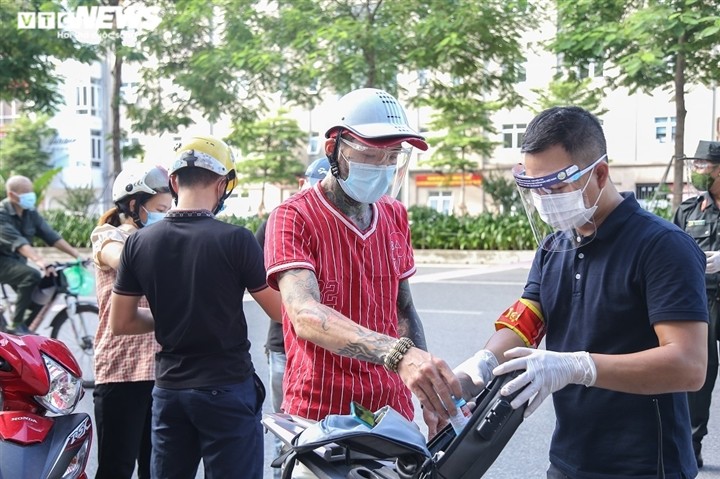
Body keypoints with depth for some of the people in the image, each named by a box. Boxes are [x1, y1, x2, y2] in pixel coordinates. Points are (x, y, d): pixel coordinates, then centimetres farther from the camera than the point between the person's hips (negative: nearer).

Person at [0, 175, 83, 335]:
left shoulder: (30, 213, 1)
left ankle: (23, 328, 19)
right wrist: (39, 260, -50)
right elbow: (17, 241, -35)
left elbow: (51, 235, -3)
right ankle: (15, 324, -21)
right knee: (32, 276, -32)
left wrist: (77, 255, -14)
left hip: (17, 262, 8)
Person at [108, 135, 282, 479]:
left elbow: (119, 324, 3)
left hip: (168, 388, 5)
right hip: (227, 387, -4)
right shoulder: (236, 240, -15)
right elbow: (279, 312, -7)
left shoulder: (139, 242, -3)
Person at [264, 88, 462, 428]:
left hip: (394, 412, 6)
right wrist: (398, 353, -42)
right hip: (317, 418, -5)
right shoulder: (292, 218, -12)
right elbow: (305, 316, -28)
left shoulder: (395, 215, 7)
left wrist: (432, 392, 5)